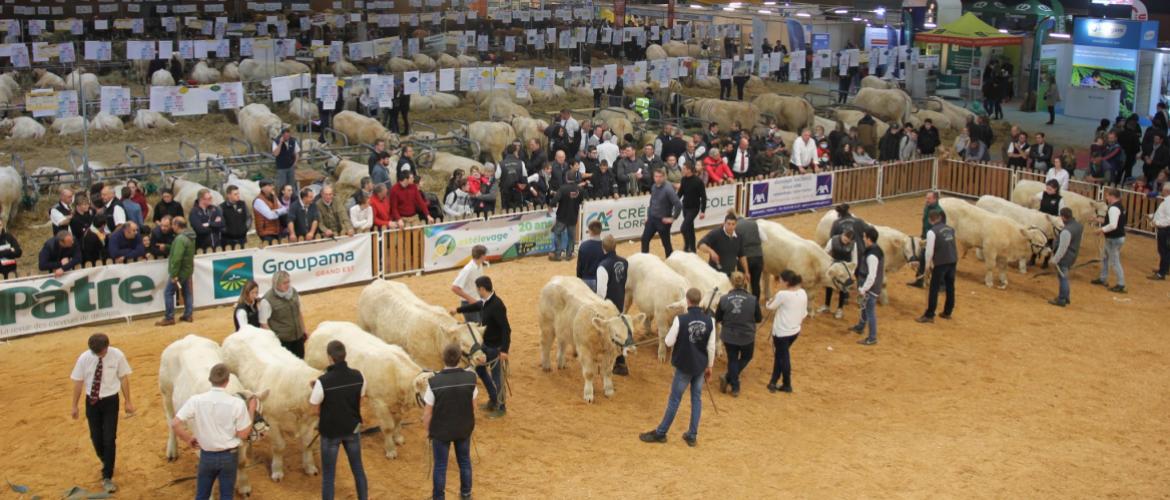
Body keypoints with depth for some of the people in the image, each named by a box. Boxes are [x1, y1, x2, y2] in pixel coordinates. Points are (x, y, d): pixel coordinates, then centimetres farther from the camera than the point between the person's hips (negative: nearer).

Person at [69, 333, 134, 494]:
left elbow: (124, 378, -4)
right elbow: (78, 382, -1)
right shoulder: (84, 358, -12)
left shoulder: (117, 355, -15)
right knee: (96, 438, 11)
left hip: (110, 401, -2)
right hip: (92, 401, 2)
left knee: (109, 439, -5)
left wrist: (128, 402, 2)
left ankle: (107, 478, 6)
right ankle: (106, 463, 41)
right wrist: (75, 405, 5)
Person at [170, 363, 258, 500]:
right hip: (229, 456, -1)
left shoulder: (196, 400, -14)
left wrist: (188, 439, -2)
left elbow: (175, 424, -18)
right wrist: (252, 409, -3)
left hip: (206, 455, 1)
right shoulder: (237, 403, -18)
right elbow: (243, 434, -11)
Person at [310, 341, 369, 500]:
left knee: (328, 475, 12)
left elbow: (315, 409, -12)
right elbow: (360, 401, 1)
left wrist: (314, 390, 3)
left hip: (330, 431, -3)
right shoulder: (358, 376, -13)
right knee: (358, 469, 20)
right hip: (352, 429, 3)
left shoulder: (323, 381, -25)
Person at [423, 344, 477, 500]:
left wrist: (427, 430, 3)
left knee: (440, 466, 16)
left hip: (441, 431, -2)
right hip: (464, 429, 3)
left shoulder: (434, 382, -27)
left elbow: (427, 412, -16)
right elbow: (473, 406, -4)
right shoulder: (470, 378, -19)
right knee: (464, 461, 24)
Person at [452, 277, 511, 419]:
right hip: (486, 344, 10)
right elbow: (476, 306, 25)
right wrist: (458, 310, 38)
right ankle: (493, 399, 35)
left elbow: (506, 328, -28)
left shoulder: (497, 305, -28)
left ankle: (501, 408, 18)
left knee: (496, 377, 2)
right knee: (479, 368, 22)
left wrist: (504, 350, -30)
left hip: (496, 347, -10)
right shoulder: (485, 302, 0)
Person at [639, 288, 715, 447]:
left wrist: (673, 329, 6)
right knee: (696, 398, 13)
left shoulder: (681, 319, -19)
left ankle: (660, 433, 17)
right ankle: (692, 435, 17)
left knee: (674, 399, 6)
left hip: (684, 366, -3)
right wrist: (709, 366, 11)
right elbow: (711, 347, -1)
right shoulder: (709, 321, -7)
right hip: (700, 366, 3)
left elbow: (669, 342, -12)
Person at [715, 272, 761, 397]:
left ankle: (735, 388, 20)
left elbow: (717, 318, -1)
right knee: (746, 358, 24)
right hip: (747, 337, -1)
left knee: (732, 360, 19)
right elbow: (759, 319, -2)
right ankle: (728, 377, 11)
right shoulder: (753, 300, -15)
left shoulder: (724, 299, -13)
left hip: (729, 337, 1)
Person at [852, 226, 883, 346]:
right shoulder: (877, 250, 5)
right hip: (873, 286, 10)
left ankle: (872, 338, 8)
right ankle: (860, 327, 48)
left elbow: (871, 276, -27)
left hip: (871, 288, -10)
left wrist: (863, 289, -19)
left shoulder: (872, 255, -27)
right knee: (864, 307, 28)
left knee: (870, 312, -1)